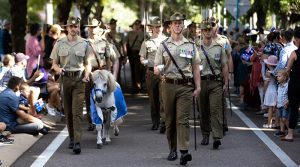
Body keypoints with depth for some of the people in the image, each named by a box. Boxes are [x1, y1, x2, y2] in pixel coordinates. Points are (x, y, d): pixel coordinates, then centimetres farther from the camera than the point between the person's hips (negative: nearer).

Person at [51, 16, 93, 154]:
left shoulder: (84, 44, 5)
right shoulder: (60, 43, 6)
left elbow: (88, 64, 11)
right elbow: (54, 63, 10)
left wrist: (86, 74, -8)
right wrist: (58, 69, -13)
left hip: (79, 79, -2)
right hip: (65, 78, 2)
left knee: (77, 112, -11)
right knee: (68, 111, 9)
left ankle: (77, 143, -18)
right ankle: (71, 138, 23)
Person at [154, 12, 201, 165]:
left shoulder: (191, 45, 9)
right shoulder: (163, 45, 9)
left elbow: (196, 68, 11)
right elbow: (156, 68, 7)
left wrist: (198, 87, 4)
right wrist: (158, 70, -17)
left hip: (185, 86, -1)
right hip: (168, 85, 1)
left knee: (182, 119, -11)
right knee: (170, 120, 7)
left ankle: (184, 151, -19)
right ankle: (172, 149, 18)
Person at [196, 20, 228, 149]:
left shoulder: (219, 47, 7)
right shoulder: (196, 47, 5)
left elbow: (224, 66, 9)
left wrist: (226, 83, 5)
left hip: (216, 81, -1)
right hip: (201, 81, 1)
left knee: (216, 109, -10)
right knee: (203, 110, 8)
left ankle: (217, 137, -16)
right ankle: (205, 135, 21)